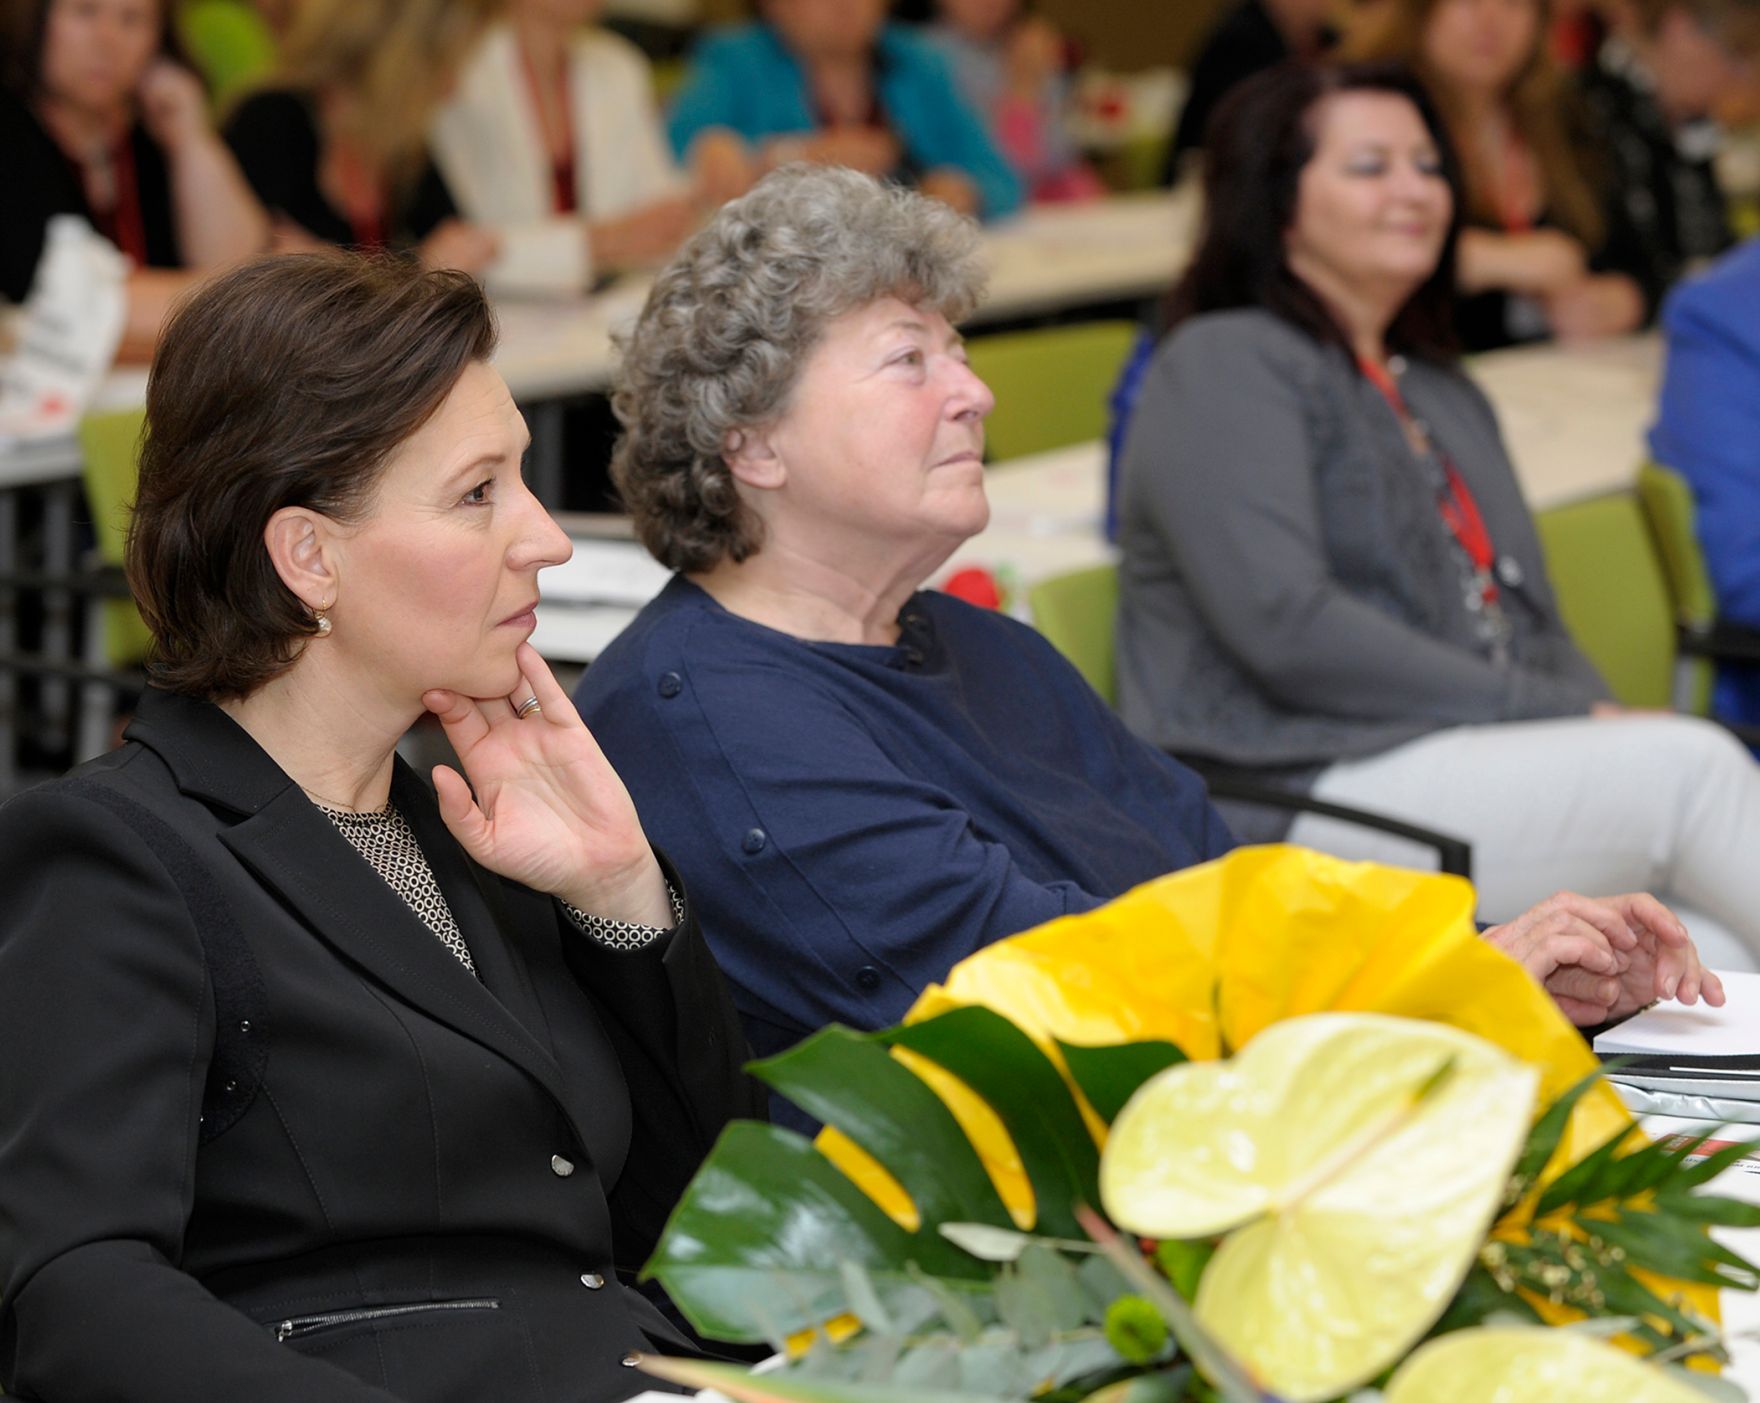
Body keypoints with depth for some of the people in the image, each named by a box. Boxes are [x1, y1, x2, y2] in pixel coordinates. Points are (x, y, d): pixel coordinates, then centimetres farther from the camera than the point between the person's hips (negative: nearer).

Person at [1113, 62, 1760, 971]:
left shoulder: (1443, 395, 29)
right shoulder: (1222, 368, 0)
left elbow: (1533, 628, 25)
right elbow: (1286, 627, -13)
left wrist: (1600, 725, 0)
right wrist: (1551, 718, -13)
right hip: (1303, 793, -7)